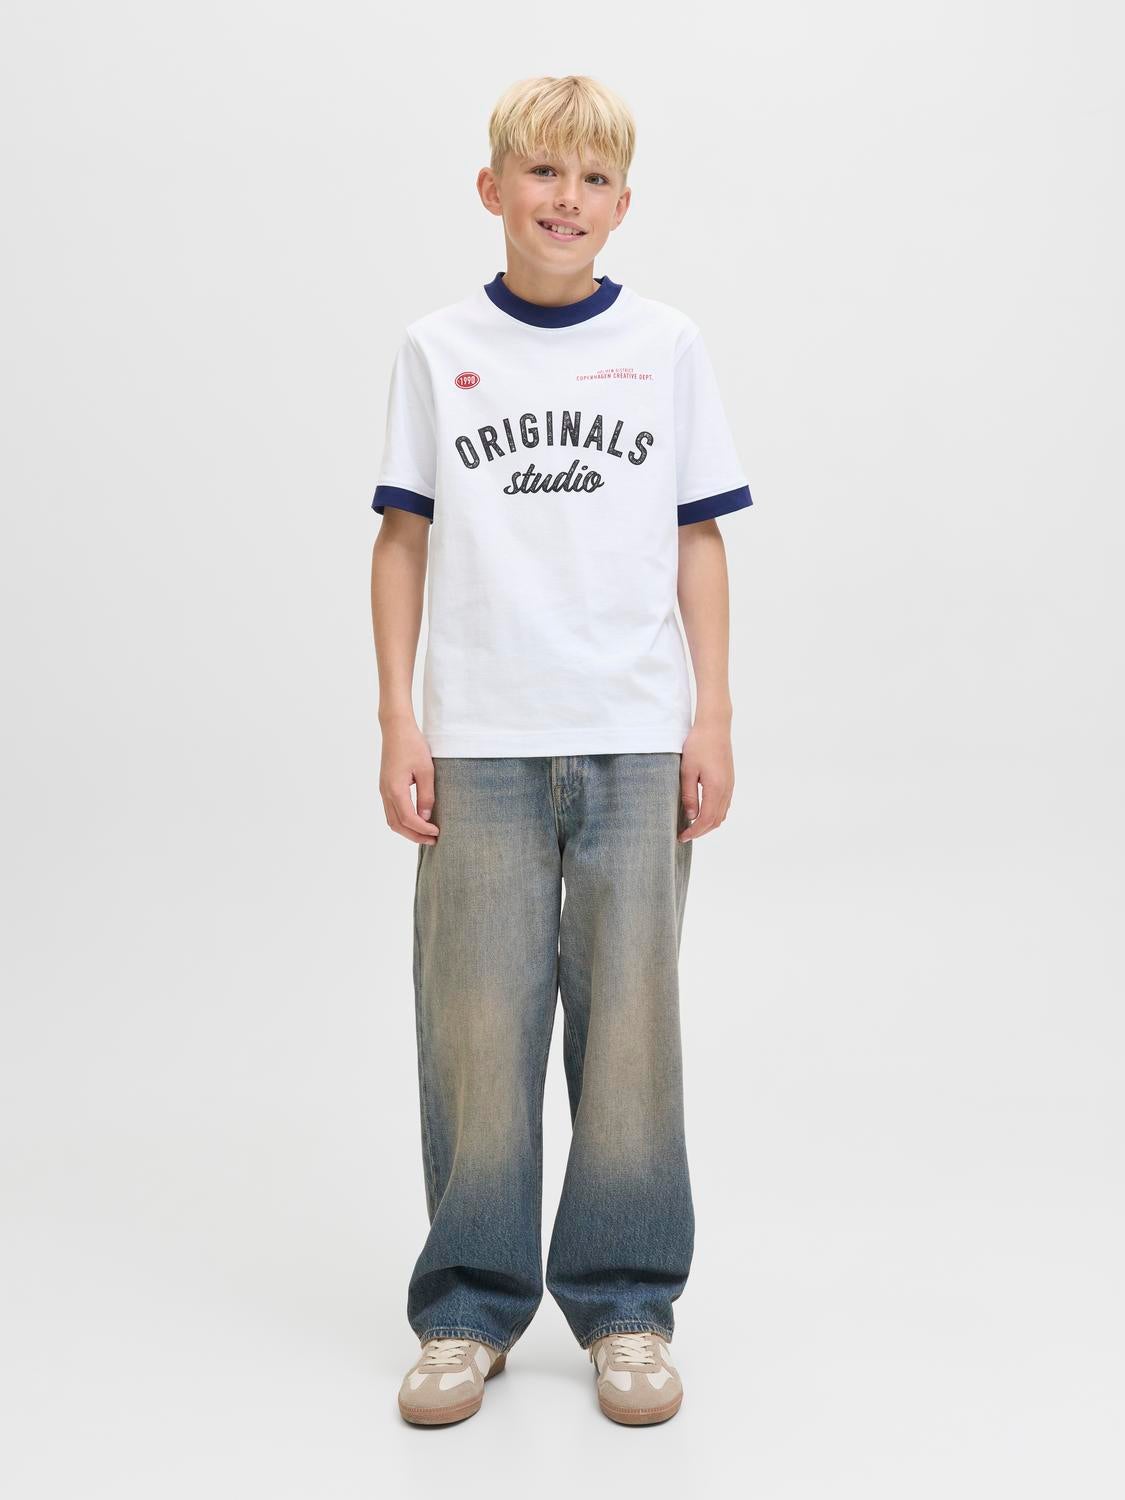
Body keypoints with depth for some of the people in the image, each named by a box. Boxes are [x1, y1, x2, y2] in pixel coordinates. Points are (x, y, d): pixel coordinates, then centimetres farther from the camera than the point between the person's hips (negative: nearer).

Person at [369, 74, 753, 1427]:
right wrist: (398, 724, 0)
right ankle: (468, 1310, 16)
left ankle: (626, 1308, 17)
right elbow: (404, 539, 7)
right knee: (476, 1025, 2)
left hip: (636, 736, 1)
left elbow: (698, 540, 8)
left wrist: (713, 720, 2)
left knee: (630, 1022, 4)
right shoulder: (437, 350, 7)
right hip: (480, 743, 0)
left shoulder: (666, 345, 8)